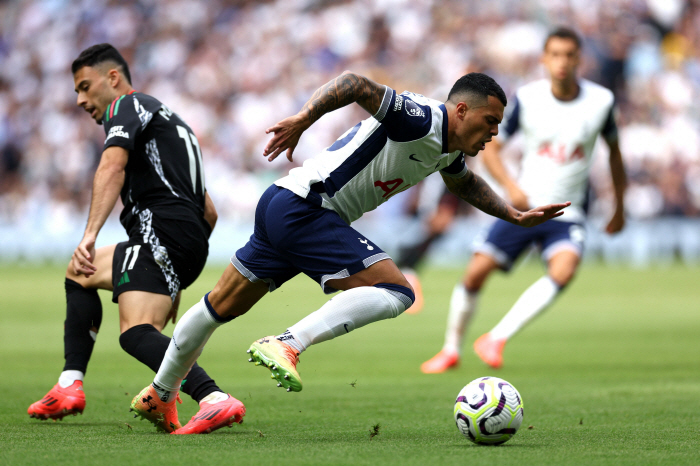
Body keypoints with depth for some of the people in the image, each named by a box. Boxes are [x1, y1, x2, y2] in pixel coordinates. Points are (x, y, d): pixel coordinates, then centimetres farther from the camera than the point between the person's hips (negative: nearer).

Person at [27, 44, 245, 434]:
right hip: (193, 244, 10)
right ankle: (70, 388, 16)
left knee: (137, 333, -25)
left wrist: (90, 236, -29)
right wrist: (177, 282, 34)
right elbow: (209, 213, 32)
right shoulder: (167, 119, 32)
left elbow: (112, 166, -17)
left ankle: (216, 401, -44)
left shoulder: (127, 107, 4)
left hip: (163, 230, -10)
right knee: (79, 274, 26)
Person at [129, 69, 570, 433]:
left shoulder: (448, 150, 14)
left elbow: (465, 182, 38)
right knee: (396, 291, -17)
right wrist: (305, 117, -41)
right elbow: (357, 84, -30)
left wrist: (516, 216, 31)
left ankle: (158, 396, 36)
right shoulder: (422, 119, -17)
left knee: (223, 306, 21)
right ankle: (287, 344, -25)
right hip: (302, 208, -10)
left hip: (281, 207, 10)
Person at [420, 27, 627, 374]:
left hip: (568, 213, 0)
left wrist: (620, 208, 15)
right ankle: (451, 349, 17)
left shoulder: (600, 101, -7)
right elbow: (489, 146, -2)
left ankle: (496, 339, -19)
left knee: (563, 270, -28)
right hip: (524, 206, 1)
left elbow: (613, 149, 11)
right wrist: (511, 186, -20)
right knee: (477, 271, -6)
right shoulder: (526, 98, -9)